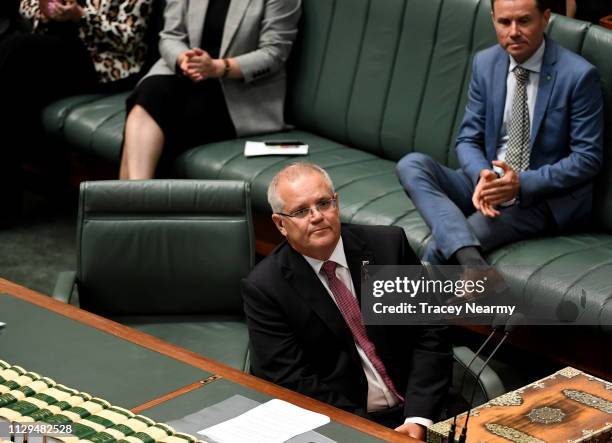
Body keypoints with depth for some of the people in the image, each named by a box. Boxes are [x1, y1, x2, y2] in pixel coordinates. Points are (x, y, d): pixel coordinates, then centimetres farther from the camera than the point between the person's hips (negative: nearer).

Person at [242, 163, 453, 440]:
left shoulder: (388, 245, 1)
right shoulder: (263, 288, -4)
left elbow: (429, 334, 1)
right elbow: (289, 381, -8)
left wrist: (418, 418, -12)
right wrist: (365, 431, -17)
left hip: (415, 410, 2)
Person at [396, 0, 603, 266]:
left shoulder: (579, 74, -12)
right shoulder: (485, 64, 4)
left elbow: (588, 159, -9)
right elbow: (468, 140, 7)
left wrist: (523, 184, -22)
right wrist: (482, 176, -17)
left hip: (545, 197, -6)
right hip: (489, 183, 6)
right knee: (411, 165, -23)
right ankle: (471, 262, -41)